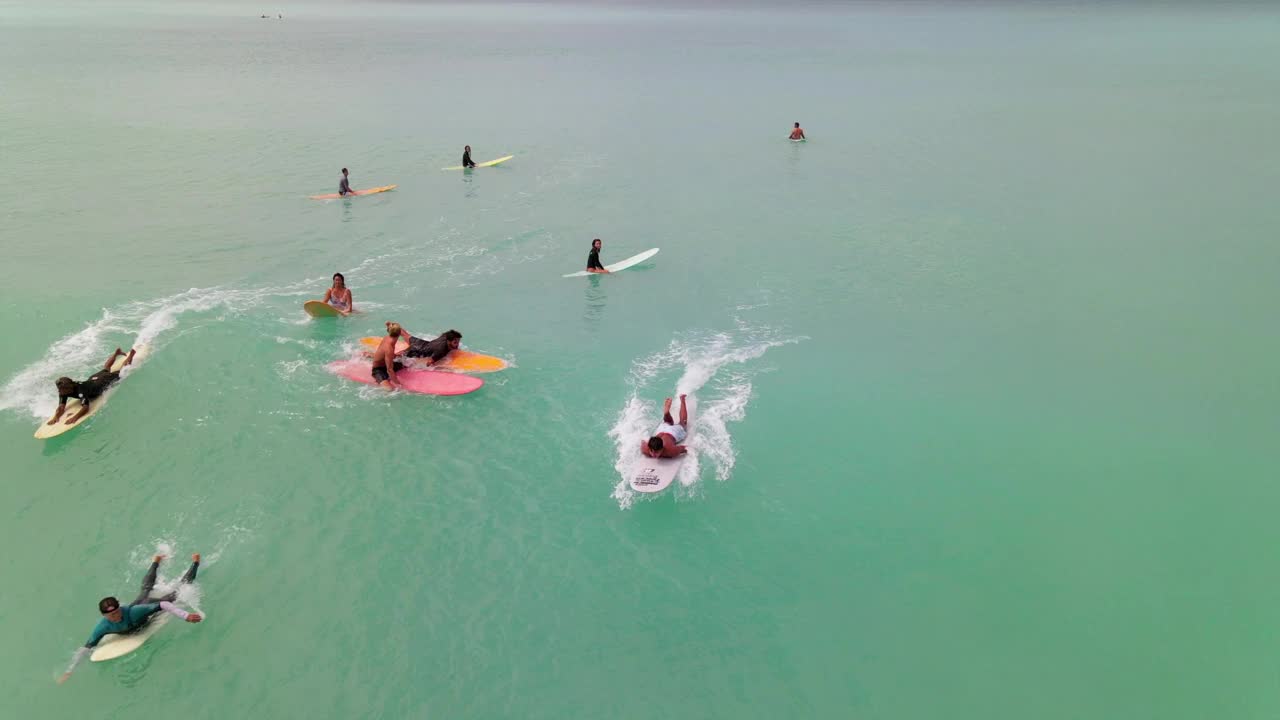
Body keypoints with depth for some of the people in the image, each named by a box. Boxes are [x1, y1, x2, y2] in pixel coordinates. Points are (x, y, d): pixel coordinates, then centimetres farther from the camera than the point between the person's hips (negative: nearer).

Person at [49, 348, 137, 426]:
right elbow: (61, 407, -32)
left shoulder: (81, 390, -48)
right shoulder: (63, 392, -29)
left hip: (105, 380, -6)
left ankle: (131, 353, 44)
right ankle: (116, 353, 61)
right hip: (93, 379, 6)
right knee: (105, 369, 37)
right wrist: (56, 417, -52)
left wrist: (75, 417, -72)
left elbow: (85, 407, -57)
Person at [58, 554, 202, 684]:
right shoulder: (103, 627, -39)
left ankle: (195, 562, 40)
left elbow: (163, 605, -50)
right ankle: (155, 562, 62)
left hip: (150, 607, -4)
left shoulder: (133, 611, -48)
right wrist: (69, 671, -33)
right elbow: (85, 648, -31)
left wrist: (186, 615, -60)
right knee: (146, 589, 36)